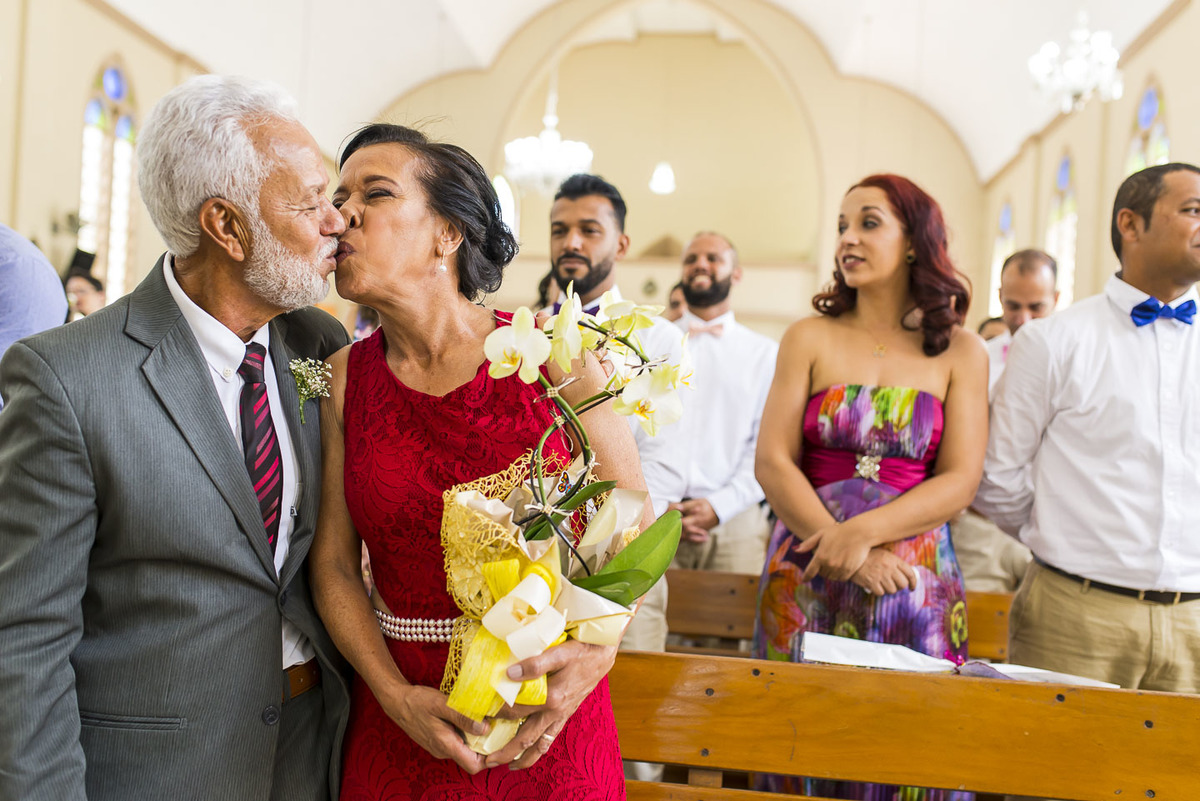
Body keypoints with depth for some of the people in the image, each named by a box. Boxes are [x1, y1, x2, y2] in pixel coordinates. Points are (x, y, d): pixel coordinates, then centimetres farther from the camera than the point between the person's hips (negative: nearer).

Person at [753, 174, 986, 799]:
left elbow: (959, 482, -3)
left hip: (914, 580, 0)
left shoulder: (960, 352, 5)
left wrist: (865, 531, -17)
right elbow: (772, 464, -3)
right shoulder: (810, 338, 4)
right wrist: (843, 551, -13)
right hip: (807, 582, 0)